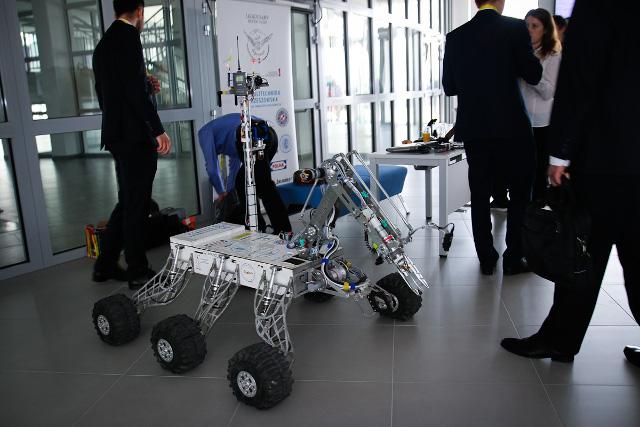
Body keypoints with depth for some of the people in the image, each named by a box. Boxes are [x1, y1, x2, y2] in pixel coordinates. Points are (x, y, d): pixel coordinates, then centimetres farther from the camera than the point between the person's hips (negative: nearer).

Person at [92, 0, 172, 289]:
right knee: (136, 204, -2)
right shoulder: (128, 36, -9)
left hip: (116, 133, 9)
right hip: (135, 134, -9)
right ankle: (138, 272, 7)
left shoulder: (103, 43, 19)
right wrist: (158, 129, -18)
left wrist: (146, 85, 23)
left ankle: (105, 266, 23)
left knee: (128, 201, 17)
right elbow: (136, 87, -19)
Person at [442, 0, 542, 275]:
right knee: (520, 194, 10)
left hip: (473, 129, 3)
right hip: (512, 127, -3)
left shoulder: (455, 37, 2)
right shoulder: (515, 28, -8)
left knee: (480, 194, 11)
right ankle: (513, 258, 13)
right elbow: (533, 75, -5)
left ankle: (486, 259, 16)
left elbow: (449, 86, 6)